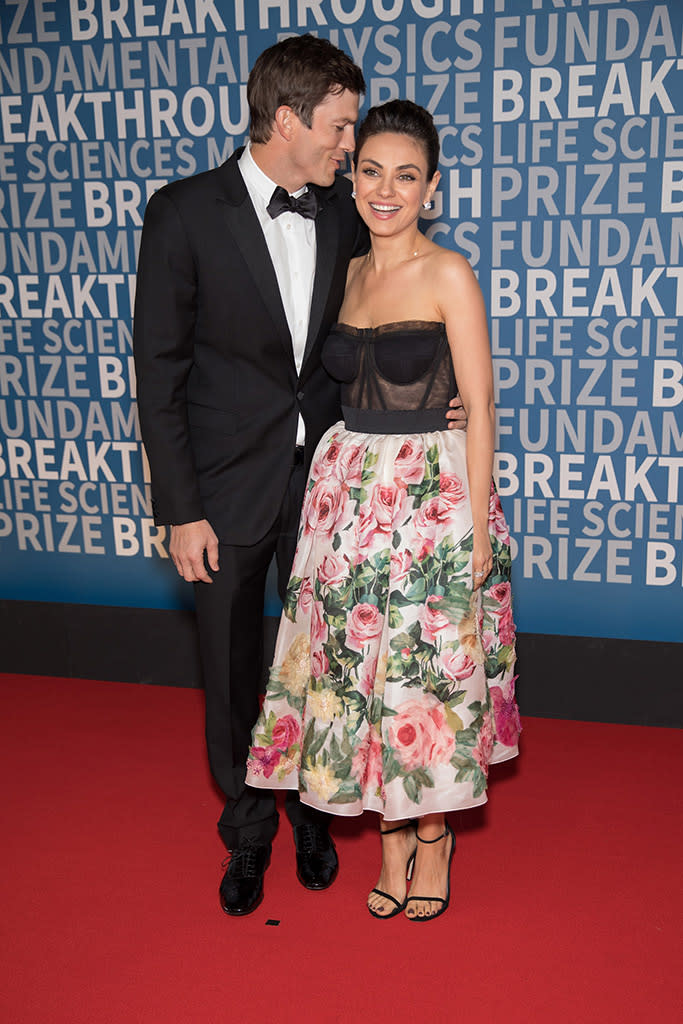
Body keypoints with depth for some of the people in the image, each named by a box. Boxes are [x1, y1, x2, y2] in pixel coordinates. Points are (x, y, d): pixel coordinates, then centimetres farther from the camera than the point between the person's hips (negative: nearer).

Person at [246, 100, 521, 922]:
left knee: (428, 667, 3)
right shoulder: (349, 272, 9)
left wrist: (477, 526, -13)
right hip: (349, 488, 5)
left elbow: (479, 406, -9)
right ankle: (391, 838, 27)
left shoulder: (448, 275, -8)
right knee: (360, 664, 9)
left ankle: (433, 832, 27)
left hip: (433, 493, -5)